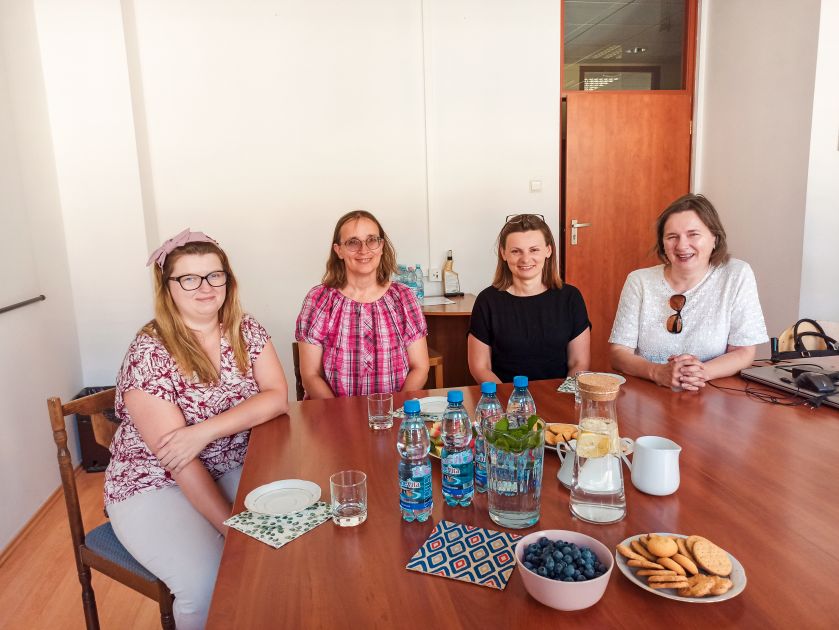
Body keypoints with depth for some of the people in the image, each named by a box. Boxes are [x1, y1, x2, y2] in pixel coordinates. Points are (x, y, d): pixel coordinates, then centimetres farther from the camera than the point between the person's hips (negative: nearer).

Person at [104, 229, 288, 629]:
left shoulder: (245, 331, -2)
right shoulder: (149, 353, -18)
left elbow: (277, 397, -10)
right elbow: (176, 460, -20)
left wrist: (206, 430, -24)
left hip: (232, 469, 5)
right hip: (155, 486, -4)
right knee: (208, 584, -27)